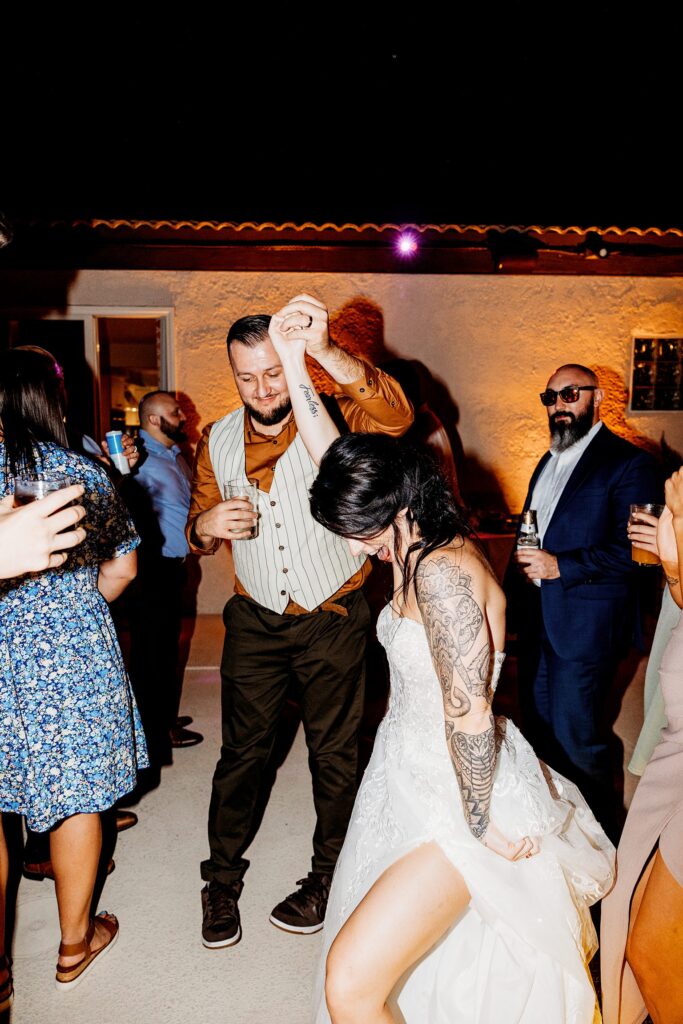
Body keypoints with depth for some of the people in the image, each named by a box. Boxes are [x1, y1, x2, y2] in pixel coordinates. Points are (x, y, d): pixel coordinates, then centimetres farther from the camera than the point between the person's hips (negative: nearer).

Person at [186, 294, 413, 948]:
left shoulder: (330, 416, -11)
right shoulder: (218, 441, 0)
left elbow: (395, 416, -33)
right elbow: (198, 536, 8)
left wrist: (326, 353, -46)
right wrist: (205, 524, -17)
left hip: (333, 619, -2)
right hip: (256, 621, 3)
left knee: (334, 752, 11)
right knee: (242, 750, 10)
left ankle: (328, 878, 33)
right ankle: (222, 880, 31)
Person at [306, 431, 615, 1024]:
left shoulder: (441, 572, -30)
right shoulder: (423, 553, -1)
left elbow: (469, 714, -28)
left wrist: (479, 824, -20)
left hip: (451, 792, -10)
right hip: (414, 771, 10)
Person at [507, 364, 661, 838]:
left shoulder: (629, 464, -11)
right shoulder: (549, 462, 16)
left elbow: (634, 549, -18)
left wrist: (560, 566, -22)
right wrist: (517, 592, 17)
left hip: (585, 623, -8)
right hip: (537, 619, 8)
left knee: (576, 736, 0)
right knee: (539, 724, 16)